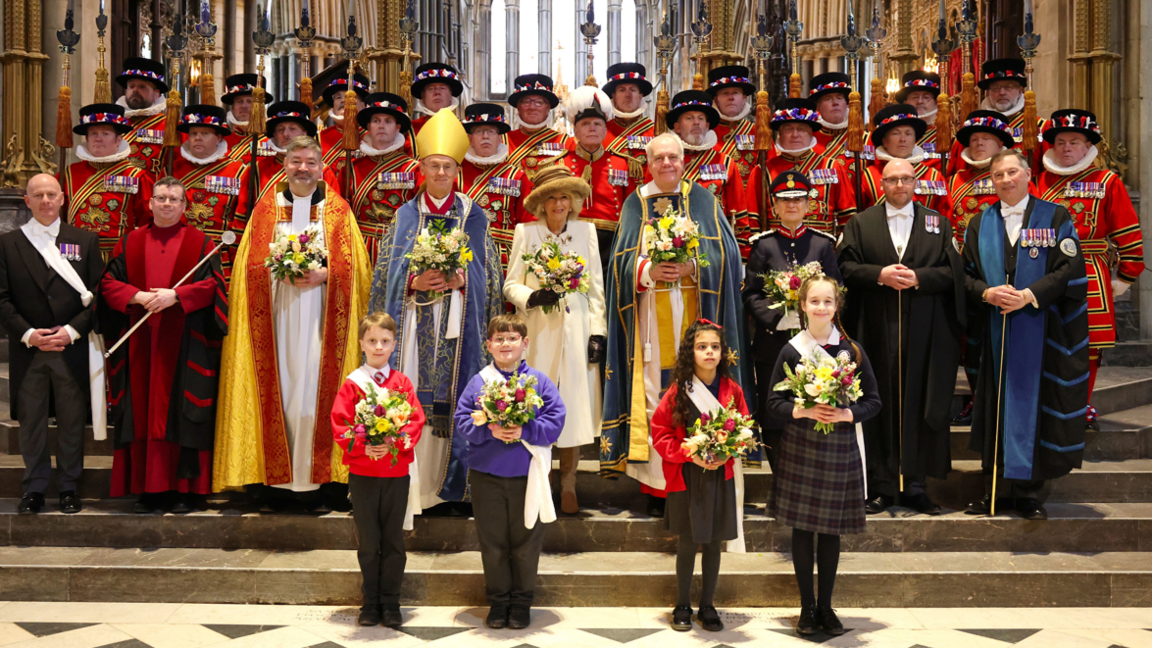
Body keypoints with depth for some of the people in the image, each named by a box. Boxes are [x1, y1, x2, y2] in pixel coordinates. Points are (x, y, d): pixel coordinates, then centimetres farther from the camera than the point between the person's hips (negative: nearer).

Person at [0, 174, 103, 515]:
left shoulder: (85, 240, 6)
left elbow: (98, 294, 2)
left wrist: (72, 331, -10)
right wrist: (28, 334, -10)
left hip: (73, 349, 0)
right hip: (28, 349, 0)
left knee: (71, 423, 6)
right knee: (31, 422, 6)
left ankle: (68, 487, 18)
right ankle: (34, 489, 17)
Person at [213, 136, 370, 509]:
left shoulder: (337, 210, 9)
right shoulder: (266, 209, 12)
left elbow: (351, 266, 4)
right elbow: (251, 267, 7)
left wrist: (322, 275, -13)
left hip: (319, 317, -1)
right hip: (276, 315, 1)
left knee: (316, 389, -4)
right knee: (278, 390, -2)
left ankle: (319, 476, 1)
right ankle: (275, 478, 2)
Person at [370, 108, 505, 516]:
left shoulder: (474, 218, 9)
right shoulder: (405, 217, 11)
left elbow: (490, 278, 8)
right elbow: (386, 273, 6)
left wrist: (461, 280, -11)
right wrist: (415, 282, -12)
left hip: (457, 327, 0)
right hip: (414, 326, 1)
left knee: (453, 401, -2)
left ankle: (451, 489, 5)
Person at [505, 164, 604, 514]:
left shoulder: (586, 231, 9)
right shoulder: (524, 232, 4)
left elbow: (596, 286, 9)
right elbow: (510, 285, 6)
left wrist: (598, 331, 1)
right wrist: (532, 297, -14)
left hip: (576, 330, 1)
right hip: (538, 331, -1)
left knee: (575, 405, 0)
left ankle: (568, 485, 10)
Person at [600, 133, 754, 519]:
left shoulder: (703, 200, 10)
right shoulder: (636, 204, 12)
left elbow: (724, 254, 2)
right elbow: (622, 261, 5)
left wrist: (691, 267, -15)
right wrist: (649, 270, -15)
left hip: (693, 313, 0)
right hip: (650, 314, 0)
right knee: (654, 393, -4)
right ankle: (656, 487, -1)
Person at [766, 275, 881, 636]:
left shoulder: (852, 350, -1)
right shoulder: (792, 350, -2)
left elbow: (873, 401, 3)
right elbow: (774, 402, 0)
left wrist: (847, 414, -15)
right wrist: (804, 411, -17)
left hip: (839, 450, 1)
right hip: (799, 448, 0)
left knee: (831, 530, 8)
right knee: (802, 528, 5)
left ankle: (826, 606, 22)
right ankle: (807, 606, 19)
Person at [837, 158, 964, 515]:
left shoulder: (938, 223, 12)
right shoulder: (860, 223, 11)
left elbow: (952, 271, 4)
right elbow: (846, 266, 1)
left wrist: (918, 278, -12)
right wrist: (879, 274, -14)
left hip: (924, 333, 1)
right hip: (876, 329, 0)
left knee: (919, 405, 1)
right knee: (880, 405, 0)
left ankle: (914, 484, 9)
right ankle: (881, 485, 7)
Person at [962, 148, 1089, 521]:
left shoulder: (1056, 218, 3)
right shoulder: (979, 225, 12)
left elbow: (1069, 268, -5)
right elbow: (965, 274, 8)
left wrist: (1029, 295, -17)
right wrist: (987, 293, -12)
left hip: (1038, 331, -2)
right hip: (993, 332, 3)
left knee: (1031, 404, -2)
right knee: (995, 407, 5)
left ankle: (1027, 493, 7)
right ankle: (995, 489, 13)